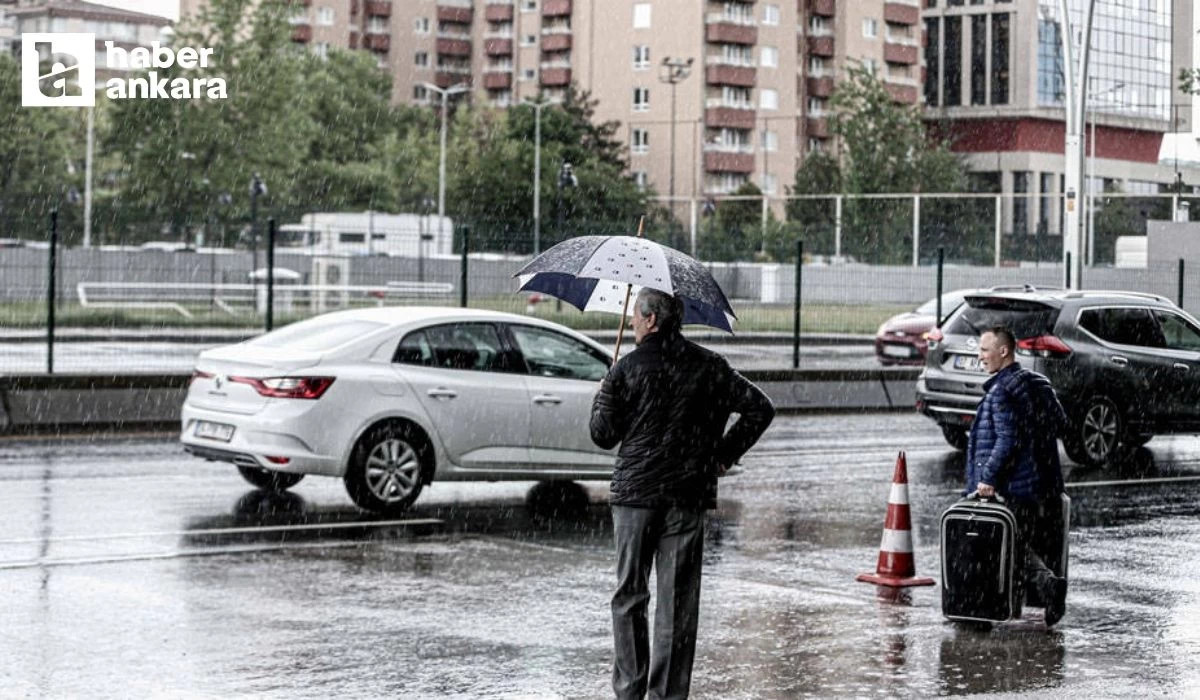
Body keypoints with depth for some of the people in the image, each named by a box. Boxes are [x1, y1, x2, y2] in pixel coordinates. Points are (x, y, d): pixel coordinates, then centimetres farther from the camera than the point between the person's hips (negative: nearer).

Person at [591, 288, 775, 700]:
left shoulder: (626, 369, -6)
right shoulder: (709, 367, 3)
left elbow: (603, 434, 0)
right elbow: (760, 408, 2)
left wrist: (601, 397, 18)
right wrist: (725, 453, 9)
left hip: (635, 494, -2)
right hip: (689, 496, 2)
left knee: (629, 596, 8)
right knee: (678, 601, 5)